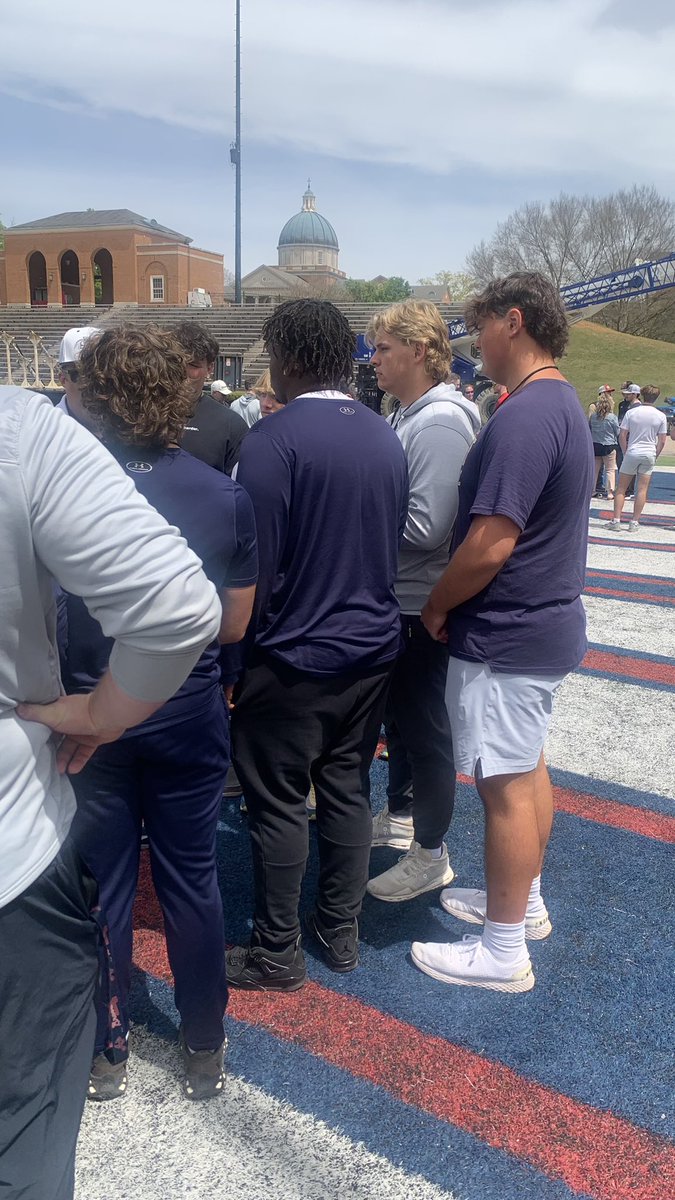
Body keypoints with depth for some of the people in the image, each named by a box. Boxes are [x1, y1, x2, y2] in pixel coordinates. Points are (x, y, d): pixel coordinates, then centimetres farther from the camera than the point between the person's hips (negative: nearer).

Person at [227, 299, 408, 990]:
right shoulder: (386, 437, 4)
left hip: (293, 658, -6)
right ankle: (341, 933, 30)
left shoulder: (272, 439, -16)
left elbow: (255, 565, -17)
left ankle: (277, 955, 22)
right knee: (347, 792, 16)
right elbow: (395, 541, 10)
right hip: (373, 649, 7)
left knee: (279, 807, 7)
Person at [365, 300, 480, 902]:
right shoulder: (405, 416, 10)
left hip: (423, 607, -10)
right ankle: (399, 815, 41)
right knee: (398, 713, 22)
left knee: (426, 727, 4)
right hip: (396, 599, 10)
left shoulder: (441, 423, -20)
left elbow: (426, 526, -27)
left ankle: (430, 853, 20)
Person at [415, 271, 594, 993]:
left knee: (506, 785, 1)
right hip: (546, 621, 10)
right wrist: (453, 604, 14)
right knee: (528, 767, 20)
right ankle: (524, 901, 38)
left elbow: (489, 544, -27)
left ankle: (503, 952, 17)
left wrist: (436, 607, -10)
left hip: (505, 635, -10)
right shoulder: (563, 404, 11)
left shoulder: (525, 415, -22)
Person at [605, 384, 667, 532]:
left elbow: (622, 436, -3)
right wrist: (655, 456, 14)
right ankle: (634, 522, 4)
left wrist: (625, 452, 8)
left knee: (621, 488, 6)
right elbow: (662, 441, 2)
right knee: (642, 490, 4)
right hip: (649, 454, 1)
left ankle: (616, 521, 2)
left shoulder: (631, 412, -3)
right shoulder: (661, 416, 0)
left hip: (632, 453, -1)